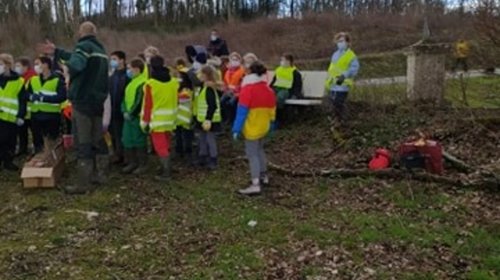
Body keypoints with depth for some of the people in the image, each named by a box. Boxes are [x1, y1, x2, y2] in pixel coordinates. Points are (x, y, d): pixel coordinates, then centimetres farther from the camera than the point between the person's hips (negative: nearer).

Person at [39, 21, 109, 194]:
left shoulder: (84, 46, -12)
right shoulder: (101, 49, 15)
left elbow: (74, 65, -30)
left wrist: (67, 71, -8)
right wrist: (57, 52, 25)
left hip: (83, 100, -8)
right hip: (98, 101, 8)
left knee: (83, 143, -5)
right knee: (97, 141, 16)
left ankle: (83, 183, -3)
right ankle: (98, 174, 24)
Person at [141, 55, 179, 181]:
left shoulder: (150, 84, -11)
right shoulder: (174, 82, 3)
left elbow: (147, 105, -9)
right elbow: (175, 101, 7)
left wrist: (145, 121, -1)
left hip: (157, 120, -5)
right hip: (170, 119, 5)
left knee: (160, 146, -1)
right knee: (166, 145, 18)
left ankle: (166, 173, -5)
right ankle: (166, 168, 27)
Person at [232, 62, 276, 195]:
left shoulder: (247, 89, -18)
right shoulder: (269, 90, 3)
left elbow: (242, 110, -21)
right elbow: (272, 109, 11)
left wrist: (236, 129, -18)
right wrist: (271, 124, 22)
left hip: (252, 128, -7)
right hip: (264, 126, 7)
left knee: (252, 154, -5)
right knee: (259, 150, 24)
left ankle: (255, 185, -9)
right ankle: (264, 176, 34)